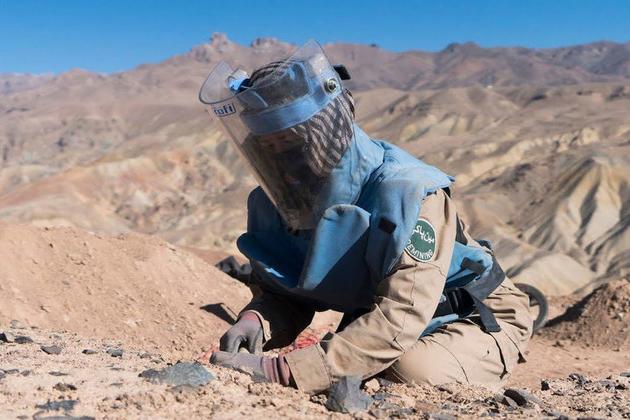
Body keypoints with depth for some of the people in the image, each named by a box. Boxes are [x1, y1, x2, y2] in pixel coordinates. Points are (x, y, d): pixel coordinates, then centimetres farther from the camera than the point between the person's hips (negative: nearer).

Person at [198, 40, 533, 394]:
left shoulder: (407, 194, -32)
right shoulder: (275, 204, -10)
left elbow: (397, 321, -40)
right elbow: (285, 297, -3)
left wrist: (280, 372, -47)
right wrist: (255, 322, -29)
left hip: (479, 322, -5)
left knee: (413, 371, -33)